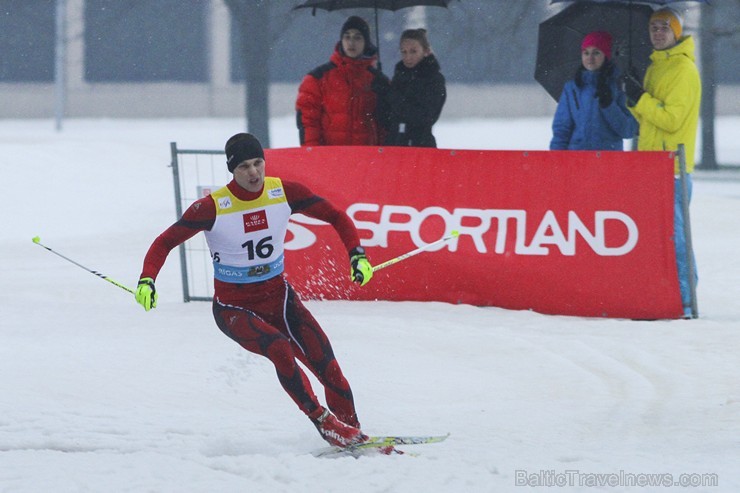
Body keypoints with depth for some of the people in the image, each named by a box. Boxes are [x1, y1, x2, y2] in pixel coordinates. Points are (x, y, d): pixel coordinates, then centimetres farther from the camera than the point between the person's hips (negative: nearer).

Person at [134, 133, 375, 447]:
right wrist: (147, 280, -29)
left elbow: (335, 216, 2)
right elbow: (165, 242, -12)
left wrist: (357, 254, -12)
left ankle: (351, 430, 1)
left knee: (325, 363, -13)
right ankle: (324, 423, -19)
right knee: (280, 349, -30)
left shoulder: (284, 193, -8)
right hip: (234, 307, -4)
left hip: (278, 296, 4)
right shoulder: (212, 208, -17)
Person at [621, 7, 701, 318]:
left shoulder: (683, 69, -10)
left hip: (672, 167, -9)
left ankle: (683, 301, -10)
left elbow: (672, 119, -18)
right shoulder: (655, 66, 18)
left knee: (673, 234, -11)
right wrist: (634, 100, 2)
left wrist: (640, 98, -15)